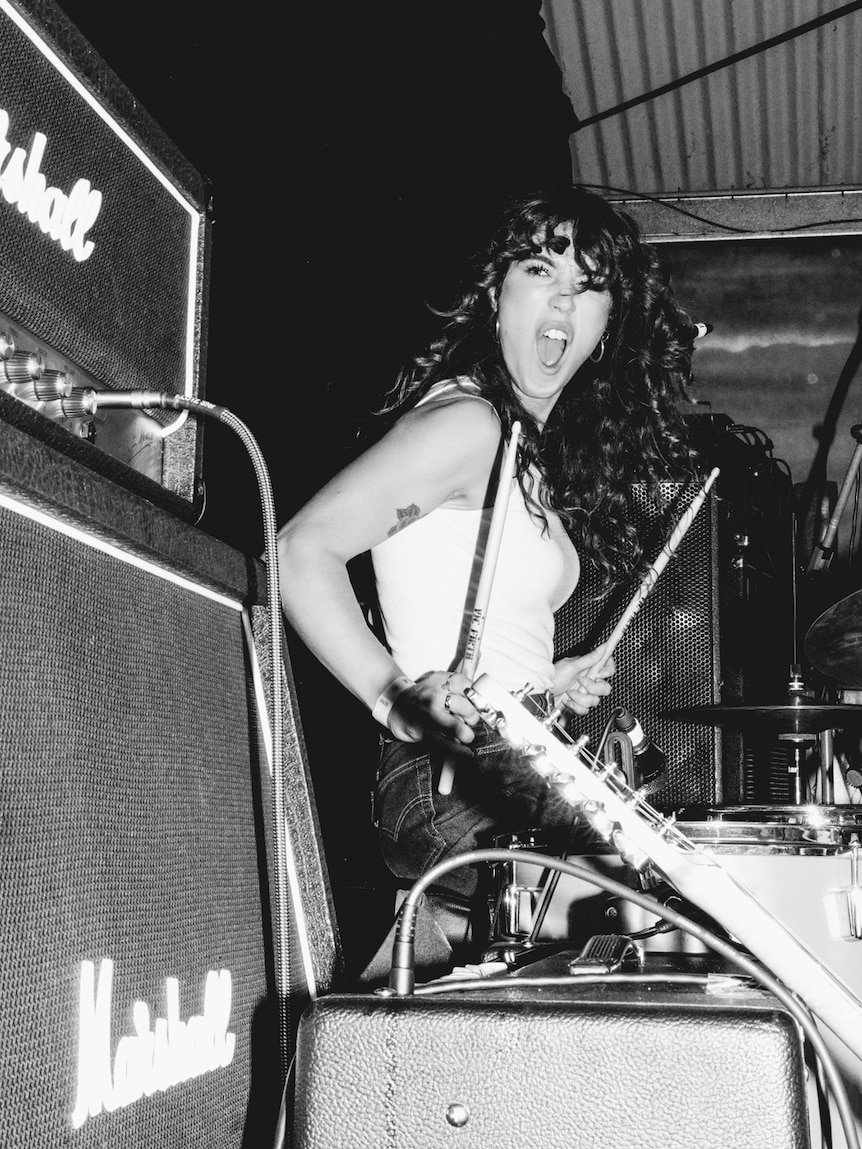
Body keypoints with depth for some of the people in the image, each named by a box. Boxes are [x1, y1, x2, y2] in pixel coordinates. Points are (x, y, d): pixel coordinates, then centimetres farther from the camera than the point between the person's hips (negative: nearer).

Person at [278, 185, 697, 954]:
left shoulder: (535, 446, 18)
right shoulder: (467, 418, -10)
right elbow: (302, 551, -20)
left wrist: (547, 687, 12)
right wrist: (399, 701, -27)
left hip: (515, 771, 9)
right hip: (456, 785, -9)